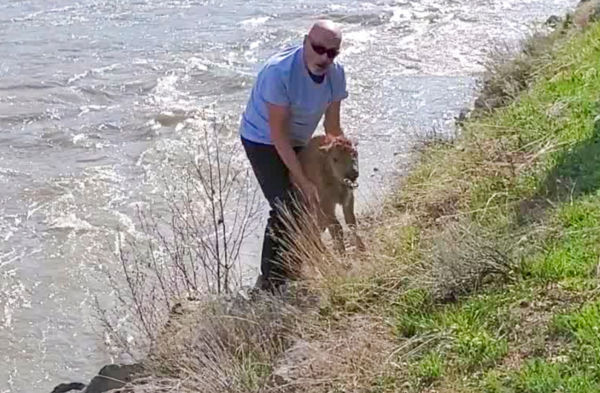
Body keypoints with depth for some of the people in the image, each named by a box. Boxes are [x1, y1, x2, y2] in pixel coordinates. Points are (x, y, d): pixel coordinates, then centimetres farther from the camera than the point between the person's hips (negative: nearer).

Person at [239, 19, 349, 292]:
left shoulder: (336, 73, -15)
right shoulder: (279, 71, -34)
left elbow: (333, 128, -4)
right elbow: (278, 134, -30)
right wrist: (303, 182, -29)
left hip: (298, 142, 7)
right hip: (263, 140, -7)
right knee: (285, 209, -17)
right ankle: (269, 280, -4)